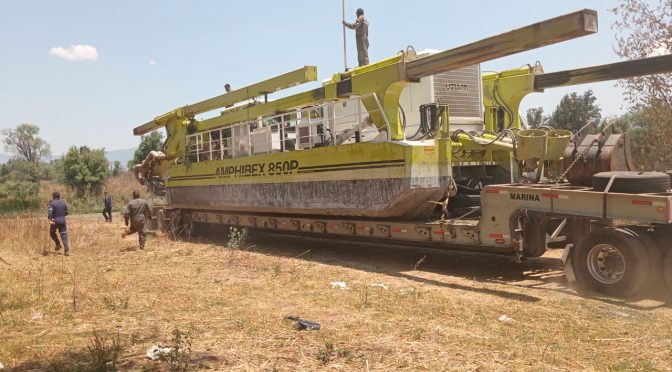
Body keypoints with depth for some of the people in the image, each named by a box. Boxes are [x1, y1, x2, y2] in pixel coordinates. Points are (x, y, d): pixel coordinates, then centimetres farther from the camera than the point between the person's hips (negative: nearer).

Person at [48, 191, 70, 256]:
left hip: (54, 221, -3)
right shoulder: (63, 203, 7)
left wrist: (49, 220, -26)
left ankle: (58, 244, 15)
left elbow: (49, 211, -22)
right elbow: (66, 212, 15)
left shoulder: (52, 203, -6)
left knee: (52, 232, 25)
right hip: (62, 221, 3)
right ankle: (66, 250, -5)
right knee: (64, 235, 2)